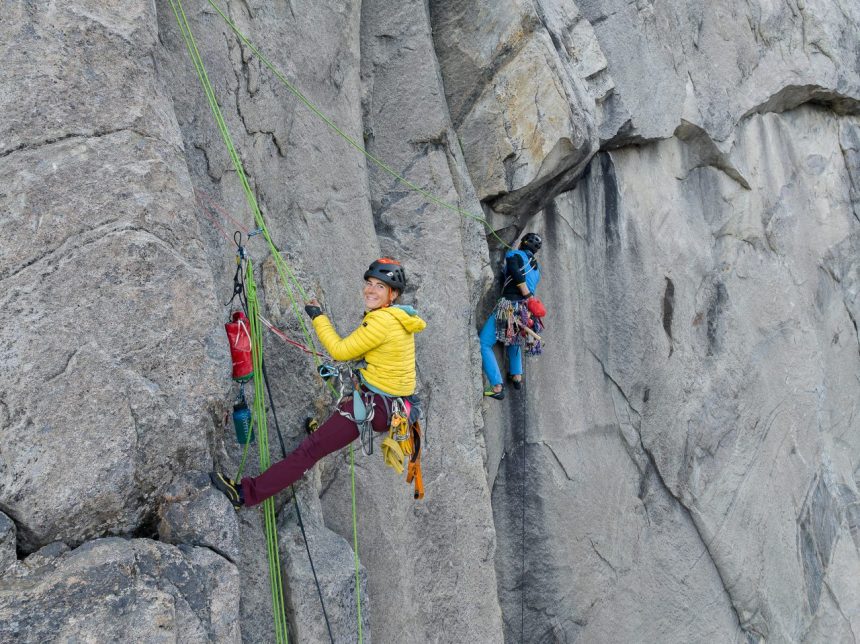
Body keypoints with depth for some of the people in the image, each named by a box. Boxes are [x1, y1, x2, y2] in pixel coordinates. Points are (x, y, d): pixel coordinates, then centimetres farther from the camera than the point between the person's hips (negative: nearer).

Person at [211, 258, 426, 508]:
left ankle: (247, 493, -10)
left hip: (376, 407, -9)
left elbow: (341, 351, -13)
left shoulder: (382, 320, -20)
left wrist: (318, 317, -3)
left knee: (311, 448, -11)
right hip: (395, 404, 9)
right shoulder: (401, 316, 9)